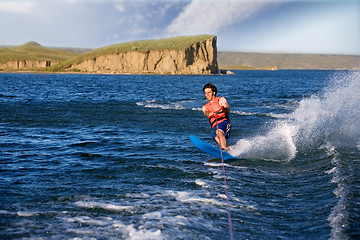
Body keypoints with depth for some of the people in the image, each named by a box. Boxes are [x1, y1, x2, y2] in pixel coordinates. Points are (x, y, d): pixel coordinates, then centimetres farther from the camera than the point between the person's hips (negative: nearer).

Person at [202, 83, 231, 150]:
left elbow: (228, 110, -3)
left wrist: (223, 109, -27)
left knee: (219, 132, -36)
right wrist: (212, 113, -24)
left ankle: (224, 150, -53)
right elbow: (206, 113, 1)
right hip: (215, 127, 3)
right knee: (216, 137, -31)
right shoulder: (204, 107, 26)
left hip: (224, 122, -3)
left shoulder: (221, 99, 16)